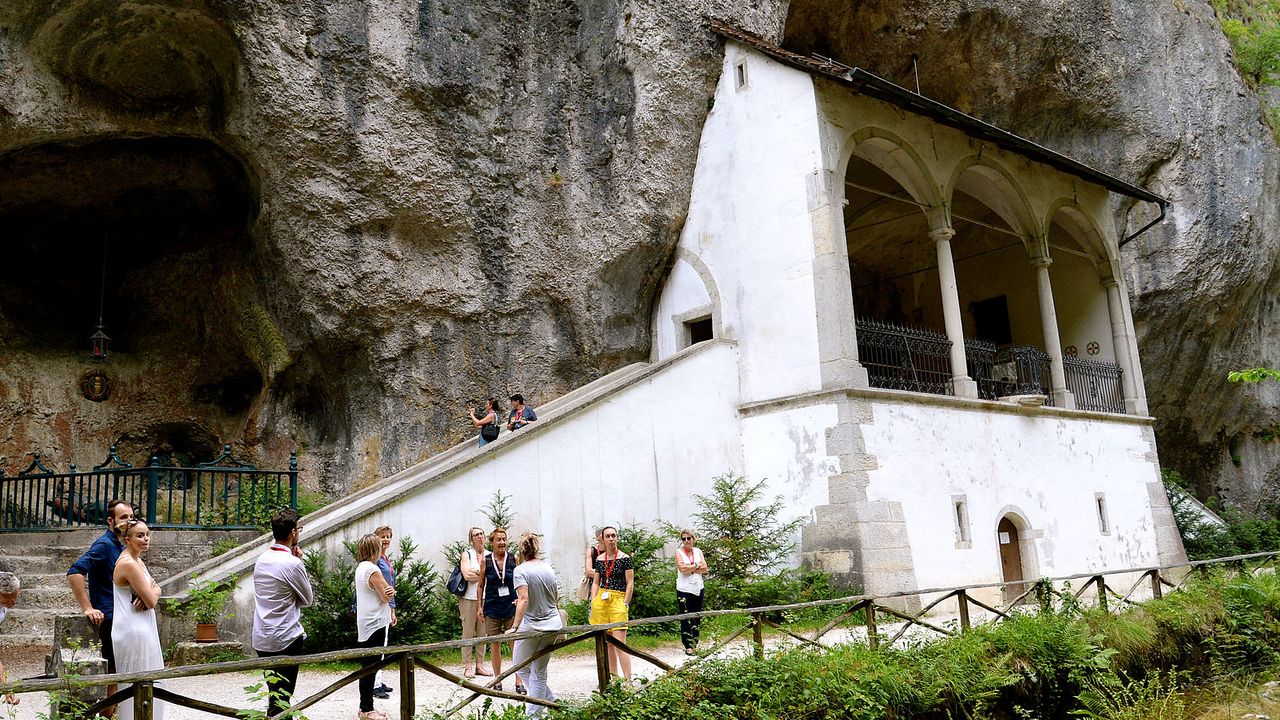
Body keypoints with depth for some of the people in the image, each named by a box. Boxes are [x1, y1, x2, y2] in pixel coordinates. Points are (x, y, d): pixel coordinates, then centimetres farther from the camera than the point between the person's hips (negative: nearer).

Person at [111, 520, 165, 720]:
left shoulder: (137, 561, 10)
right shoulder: (128, 564, -20)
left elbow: (155, 592, 12)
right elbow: (151, 602, -20)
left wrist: (151, 591, -10)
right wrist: (153, 592, 1)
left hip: (143, 629, 10)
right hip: (134, 632, -10)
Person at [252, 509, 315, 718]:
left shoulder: (261, 559, 6)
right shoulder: (293, 564, -17)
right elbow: (308, 599, -4)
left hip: (261, 638, 8)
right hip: (286, 639, -8)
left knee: (273, 692, 16)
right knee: (282, 698, -1)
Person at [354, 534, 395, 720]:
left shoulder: (361, 568, 14)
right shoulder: (372, 570, -18)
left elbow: (387, 593, 13)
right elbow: (386, 597, -16)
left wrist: (389, 591, -8)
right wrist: (391, 591, 4)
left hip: (365, 625, 10)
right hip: (374, 623, -10)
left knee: (367, 667, 15)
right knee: (370, 667, -4)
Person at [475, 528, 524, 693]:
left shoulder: (513, 558, 0)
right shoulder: (486, 560, 0)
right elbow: (481, 585, 8)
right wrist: (480, 607, 4)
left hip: (511, 606, 0)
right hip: (492, 607, 0)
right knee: (494, 644, 5)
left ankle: (519, 682, 6)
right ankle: (498, 682, 17)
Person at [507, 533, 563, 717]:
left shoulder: (521, 570, -12)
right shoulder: (548, 568, 5)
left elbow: (523, 600, -22)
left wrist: (515, 626, -22)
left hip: (531, 625, -5)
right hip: (553, 625, 5)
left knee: (520, 668, 15)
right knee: (539, 671, 12)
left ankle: (550, 699, 14)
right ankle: (533, 712, 15)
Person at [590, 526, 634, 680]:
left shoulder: (624, 558, -2)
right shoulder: (599, 559, 11)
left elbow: (630, 584, -2)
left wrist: (625, 604, -8)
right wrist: (593, 602, 7)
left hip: (618, 600, -5)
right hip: (601, 601, 5)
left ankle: (628, 680, -10)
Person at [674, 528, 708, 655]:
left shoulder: (698, 551, 11)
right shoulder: (679, 552, 0)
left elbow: (705, 569, 0)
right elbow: (682, 568, -15)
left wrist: (689, 568, -11)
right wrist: (697, 566, -6)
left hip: (698, 588, 4)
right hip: (684, 589, -4)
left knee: (697, 617, 6)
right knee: (685, 617, -3)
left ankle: (695, 644, 14)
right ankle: (688, 646, 2)